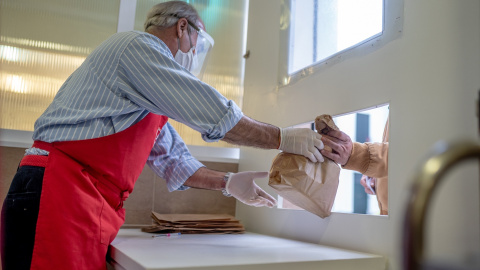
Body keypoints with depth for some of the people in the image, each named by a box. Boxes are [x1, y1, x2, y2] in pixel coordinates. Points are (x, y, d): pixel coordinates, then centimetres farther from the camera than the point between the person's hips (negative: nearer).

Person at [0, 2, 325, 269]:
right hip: (60, 192, -10)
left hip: (97, 209, 10)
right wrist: (284, 138, -5)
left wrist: (227, 183, 11)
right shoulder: (137, 45, -7)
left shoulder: (152, 101, 23)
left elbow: (171, 158, 21)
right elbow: (214, 114, -13)